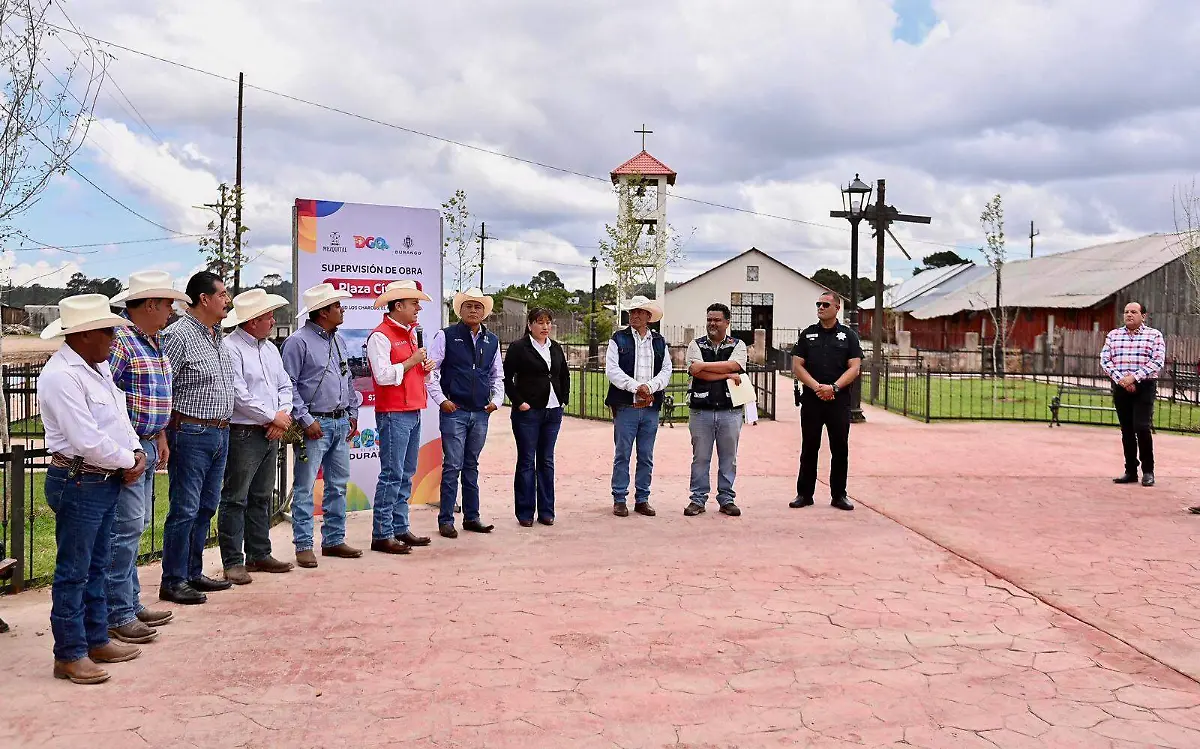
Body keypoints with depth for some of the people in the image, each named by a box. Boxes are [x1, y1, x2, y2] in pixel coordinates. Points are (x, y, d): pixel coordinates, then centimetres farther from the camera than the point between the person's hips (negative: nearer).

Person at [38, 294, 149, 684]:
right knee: (73, 571, 1)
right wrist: (128, 462, -11)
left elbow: (119, 416, 15)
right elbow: (87, 440, -25)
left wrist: (137, 453, -2)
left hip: (107, 481, 10)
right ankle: (69, 655, 11)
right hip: (78, 483, -10)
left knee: (97, 565, 18)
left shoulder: (99, 368, 10)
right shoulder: (61, 376, -20)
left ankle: (96, 640, 30)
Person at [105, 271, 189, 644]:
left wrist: (160, 438, 21)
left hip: (146, 445, 10)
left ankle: (130, 603, 25)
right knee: (127, 527, -7)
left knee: (137, 525, 15)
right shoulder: (120, 340, -17)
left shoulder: (154, 341, 14)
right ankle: (118, 615, 1)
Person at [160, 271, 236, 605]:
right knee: (184, 511, -2)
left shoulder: (217, 335, 13)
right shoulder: (178, 335, -13)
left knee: (206, 508, 15)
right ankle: (173, 582, 7)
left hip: (220, 433, 9)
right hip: (191, 434, -9)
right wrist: (163, 435, -16)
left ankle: (193, 573, 26)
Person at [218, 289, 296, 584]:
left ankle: (259, 554, 23)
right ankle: (233, 561, 3)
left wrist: (283, 415, -2)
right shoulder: (230, 348, -12)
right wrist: (273, 417, -10)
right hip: (243, 434, -8)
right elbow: (239, 395, -18)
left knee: (261, 498, 14)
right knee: (235, 499, -2)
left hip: (271, 434, 9)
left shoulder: (270, 349, 15)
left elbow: (285, 386, 17)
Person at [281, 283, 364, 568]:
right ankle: (303, 545, 2)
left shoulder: (338, 340, 15)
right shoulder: (298, 341, -9)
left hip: (340, 423, 8)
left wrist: (352, 413, 17)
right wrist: (306, 419, -16)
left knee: (338, 485, 12)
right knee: (305, 487, -3)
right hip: (315, 424, -8)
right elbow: (289, 384, -13)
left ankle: (334, 540, 21)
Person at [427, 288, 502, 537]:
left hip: (481, 413, 5)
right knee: (452, 466, -5)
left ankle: (471, 517, 20)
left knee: (471, 466, 13)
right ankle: (446, 520, 3)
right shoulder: (446, 336, -2)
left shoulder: (492, 341, 12)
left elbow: (497, 375, 22)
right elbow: (431, 369, -4)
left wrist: (496, 400, 8)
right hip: (454, 411, -5)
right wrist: (441, 399, -9)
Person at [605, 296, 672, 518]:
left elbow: (666, 370, 5)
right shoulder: (618, 339, 4)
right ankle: (619, 500, 8)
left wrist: (650, 386, -13)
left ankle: (642, 499, 16)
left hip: (651, 408, 3)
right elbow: (612, 369, -6)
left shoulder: (659, 342, 13)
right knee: (622, 455, 0)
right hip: (625, 407, -3)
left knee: (646, 457, 8)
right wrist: (635, 387, -16)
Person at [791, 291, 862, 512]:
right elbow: (797, 366, 2)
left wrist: (834, 387, -15)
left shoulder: (848, 336, 6)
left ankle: (839, 495, 13)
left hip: (839, 400, -1)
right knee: (809, 448, 6)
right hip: (811, 400, 1)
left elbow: (854, 368, -1)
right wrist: (816, 387, -12)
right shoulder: (807, 334, 9)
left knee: (840, 449, 3)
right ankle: (804, 493, 13)